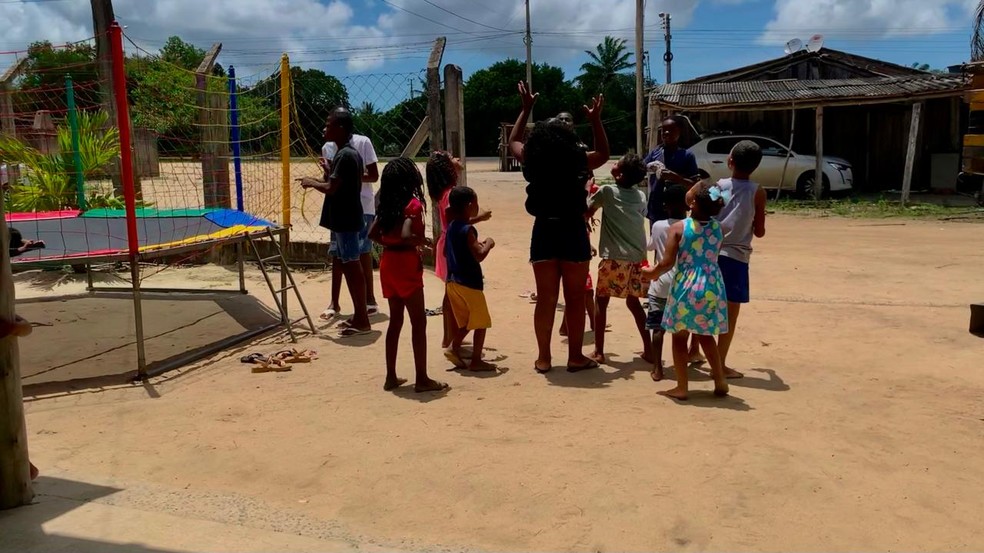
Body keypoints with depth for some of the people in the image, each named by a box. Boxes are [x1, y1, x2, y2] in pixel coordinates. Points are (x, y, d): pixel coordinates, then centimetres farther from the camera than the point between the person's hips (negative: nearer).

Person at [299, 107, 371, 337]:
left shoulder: (344, 155, -17)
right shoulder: (351, 153, 13)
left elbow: (330, 188, -22)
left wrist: (311, 182, -5)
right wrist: (323, 177, 11)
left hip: (345, 220, -10)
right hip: (347, 218, 10)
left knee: (352, 267, -5)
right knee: (350, 267, 14)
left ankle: (362, 321, 1)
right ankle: (359, 315, 23)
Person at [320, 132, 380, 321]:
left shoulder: (362, 142, -8)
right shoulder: (328, 147, 4)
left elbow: (374, 176, -8)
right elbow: (329, 183, 8)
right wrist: (328, 172, -14)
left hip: (362, 207, -4)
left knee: (363, 252, -1)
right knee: (337, 254, 5)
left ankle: (369, 300, 11)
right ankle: (334, 303, 14)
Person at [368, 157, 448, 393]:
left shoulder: (387, 205, 8)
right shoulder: (413, 204, -15)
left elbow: (373, 234, 10)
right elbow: (406, 235, -27)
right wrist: (420, 241, -10)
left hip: (388, 263, 8)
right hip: (406, 264, -8)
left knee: (395, 320, 15)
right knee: (418, 322, 1)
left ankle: (391, 377, 20)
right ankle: (422, 379, 6)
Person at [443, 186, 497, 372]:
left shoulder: (452, 226, 7)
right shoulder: (468, 230, -18)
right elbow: (479, 256, -26)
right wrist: (488, 244, -7)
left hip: (453, 281, 8)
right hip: (469, 282, -8)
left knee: (466, 321, 20)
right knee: (481, 322, 4)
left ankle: (453, 348, 9)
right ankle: (476, 361, 7)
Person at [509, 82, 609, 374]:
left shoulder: (533, 162, -2)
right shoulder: (579, 161, -6)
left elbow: (513, 142, 19)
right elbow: (603, 153, 16)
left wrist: (526, 109, 23)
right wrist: (595, 119, 15)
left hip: (544, 234, 2)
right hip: (572, 234, -2)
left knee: (545, 299, 9)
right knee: (575, 299, 8)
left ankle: (543, 358, 15)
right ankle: (575, 357, 15)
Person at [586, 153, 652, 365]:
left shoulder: (607, 191, -3)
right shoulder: (641, 196, 10)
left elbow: (587, 212, 7)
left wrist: (591, 193, 24)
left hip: (614, 257, -5)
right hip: (637, 257, 5)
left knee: (601, 301, 7)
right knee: (633, 302, 18)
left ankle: (598, 351, 7)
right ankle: (649, 350, 17)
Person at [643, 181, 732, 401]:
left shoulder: (679, 227, -10)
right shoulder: (717, 227, 2)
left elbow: (668, 262, -10)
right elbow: (713, 256, 11)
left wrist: (653, 272, 8)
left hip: (687, 286, -4)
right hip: (712, 286, 4)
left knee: (680, 338, 9)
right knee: (706, 336, 21)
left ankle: (682, 387, 13)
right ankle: (720, 381, 25)